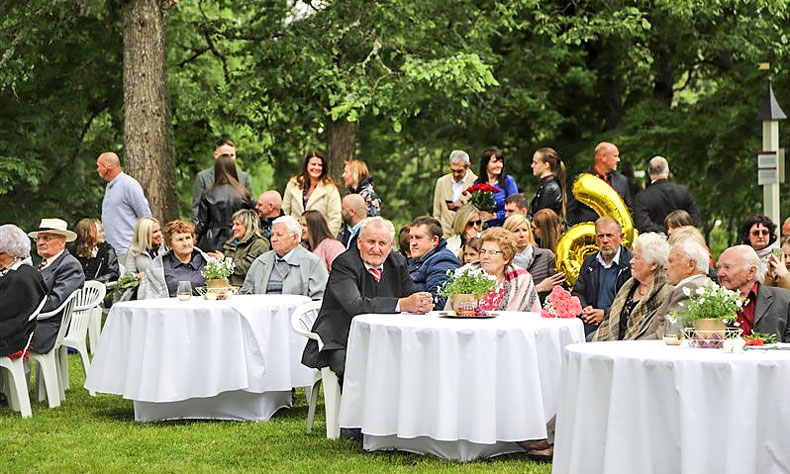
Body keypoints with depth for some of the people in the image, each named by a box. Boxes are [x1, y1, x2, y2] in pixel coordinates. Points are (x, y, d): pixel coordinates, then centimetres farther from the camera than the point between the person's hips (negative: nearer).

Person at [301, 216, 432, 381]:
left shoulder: (398, 263, 7)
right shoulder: (344, 264, -13)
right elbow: (355, 306, -28)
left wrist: (422, 304, -20)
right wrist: (402, 304, -35)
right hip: (340, 344, -6)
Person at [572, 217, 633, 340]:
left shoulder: (632, 263, -3)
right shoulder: (589, 262, 18)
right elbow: (578, 292, 16)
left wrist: (605, 313, -17)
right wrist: (584, 310, -7)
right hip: (590, 323, 5)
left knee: (591, 339, -33)